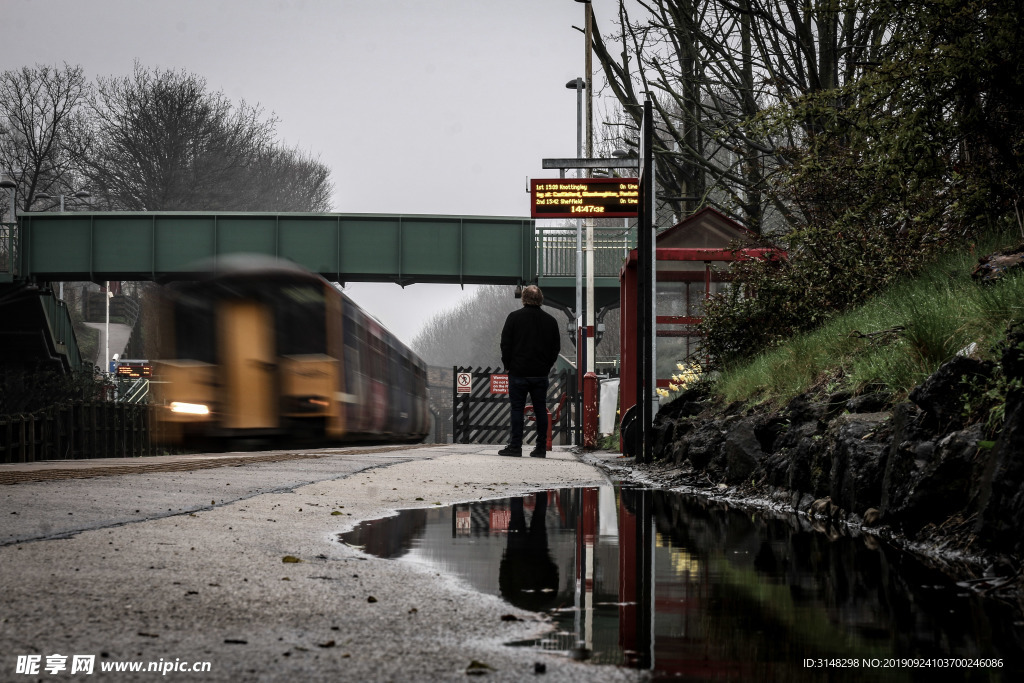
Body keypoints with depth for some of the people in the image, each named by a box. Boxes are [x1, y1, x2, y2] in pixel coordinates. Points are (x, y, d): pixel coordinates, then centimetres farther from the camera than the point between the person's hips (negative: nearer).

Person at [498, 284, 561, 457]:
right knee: (540, 409, 6)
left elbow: (505, 344, -3)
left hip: (518, 372, -3)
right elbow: (556, 347, 10)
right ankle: (541, 447, 6)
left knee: (517, 409, 0)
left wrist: (508, 365, 7)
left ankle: (515, 446, -3)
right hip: (541, 374, 3)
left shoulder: (514, 317, -4)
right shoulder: (550, 320, 5)